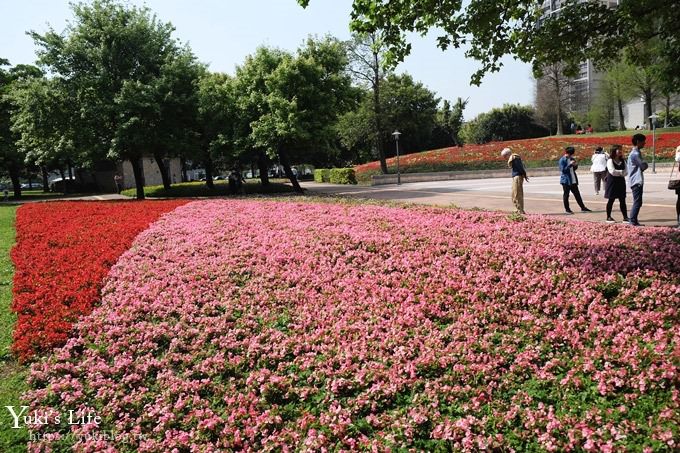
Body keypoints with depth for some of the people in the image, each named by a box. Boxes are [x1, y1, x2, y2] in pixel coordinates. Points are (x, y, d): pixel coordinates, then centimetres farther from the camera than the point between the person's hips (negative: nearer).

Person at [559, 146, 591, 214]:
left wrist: (575, 165, -1)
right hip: (566, 180, -7)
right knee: (566, 195, 2)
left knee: (577, 194, 10)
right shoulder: (562, 160, -11)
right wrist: (570, 164, -24)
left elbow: (574, 169, 21)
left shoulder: (571, 158, 12)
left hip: (573, 180, 7)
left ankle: (583, 207, 15)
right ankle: (567, 209, 10)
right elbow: (563, 170, -17)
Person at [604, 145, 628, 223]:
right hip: (612, 182, -5)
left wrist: (617, 173, -15)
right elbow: (612, 171, -19)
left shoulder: (622, 161, 11)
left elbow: (625, 172, 2)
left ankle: (625, 217, 5)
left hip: (621, 182, 5)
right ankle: (608, 217, 9)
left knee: (622, 200, 3)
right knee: (611, 200, 1)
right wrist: (621, 172, -8)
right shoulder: (610, 161, -7)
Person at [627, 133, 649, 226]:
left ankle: (633, 221, 14)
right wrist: (645, 164, 6)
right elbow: (644, 166, -14)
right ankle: (633, 222, -8)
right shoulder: (635, 154, -15)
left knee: (637, 202, 12)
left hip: (637, 181, 10)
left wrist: (641, 168, 2)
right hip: (637, 181, -10)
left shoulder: (636, 152, 18)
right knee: (637, 202, -10)